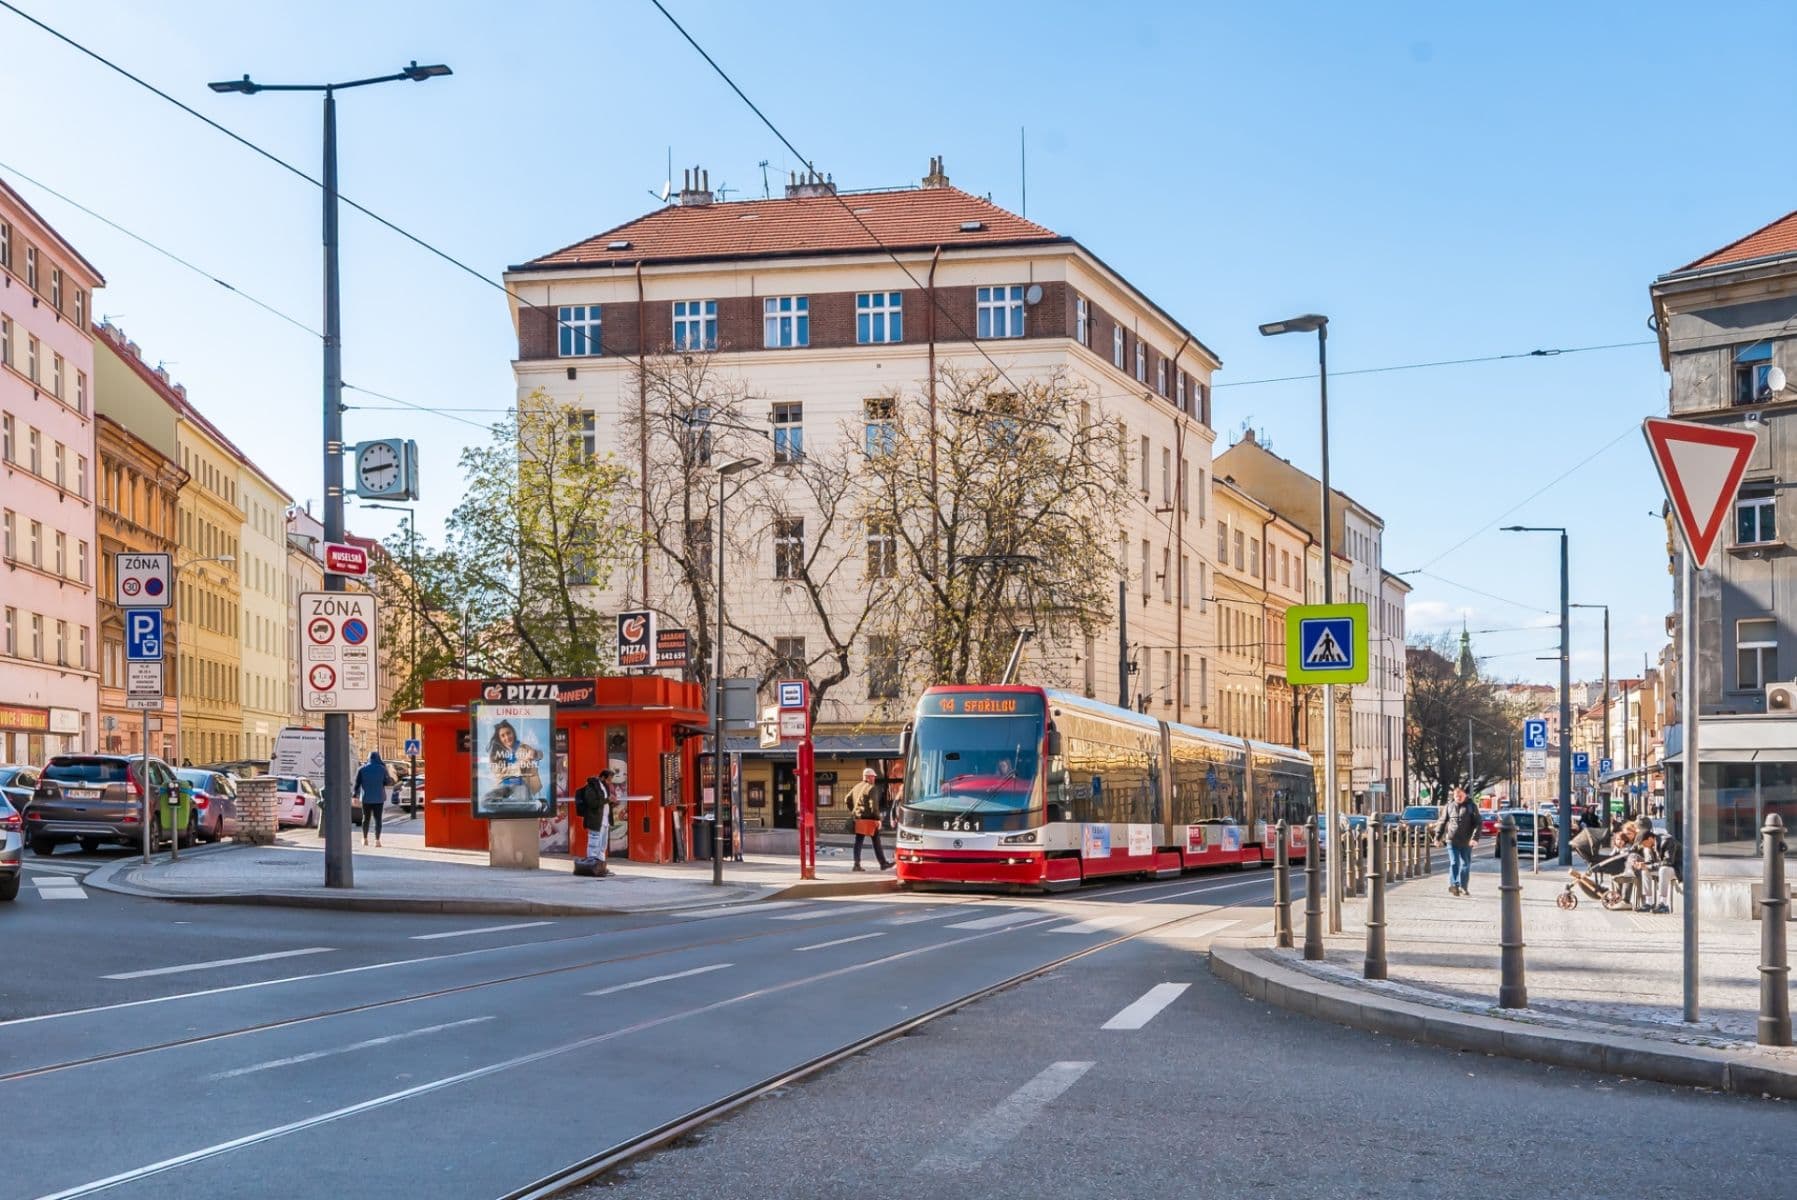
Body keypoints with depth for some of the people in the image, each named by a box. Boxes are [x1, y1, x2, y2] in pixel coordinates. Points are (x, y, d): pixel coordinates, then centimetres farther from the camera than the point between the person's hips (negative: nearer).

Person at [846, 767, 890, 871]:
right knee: (876, 841, 2)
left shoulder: (857, 787, 14)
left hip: (858, 819, 7)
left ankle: (857, 864, 1)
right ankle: (883, 863, 7)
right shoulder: (872, 788, -10)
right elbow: (874, 805, -17)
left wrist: (852, 811, 20)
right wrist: (878, 819, -16)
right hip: (869, 819, -7)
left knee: (858, 841, 7)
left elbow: (848, 799, 17)